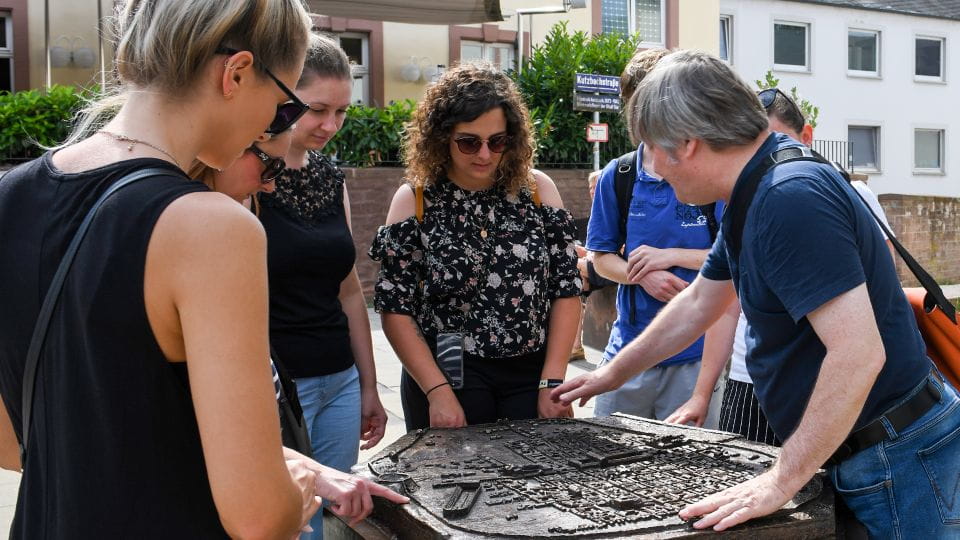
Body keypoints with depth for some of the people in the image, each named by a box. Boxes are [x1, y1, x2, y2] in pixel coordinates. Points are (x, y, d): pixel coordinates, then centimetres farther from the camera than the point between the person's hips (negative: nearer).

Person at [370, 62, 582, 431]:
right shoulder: (414, 200, -3)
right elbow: (395, 308, -6)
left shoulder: (538, 190, 1)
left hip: (532, 375, 2)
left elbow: (566, 291, 1)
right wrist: (438, 392, -13)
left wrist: (552, 382, -6)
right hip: (445, 376, -1)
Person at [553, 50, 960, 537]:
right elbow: (696, 304, 18)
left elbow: (858, 354, -32)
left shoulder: (791, 197, -27)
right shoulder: (752, 198, 6)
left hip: (895, 455, -9)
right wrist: (611, 374, 26)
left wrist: (781, 480, -26)